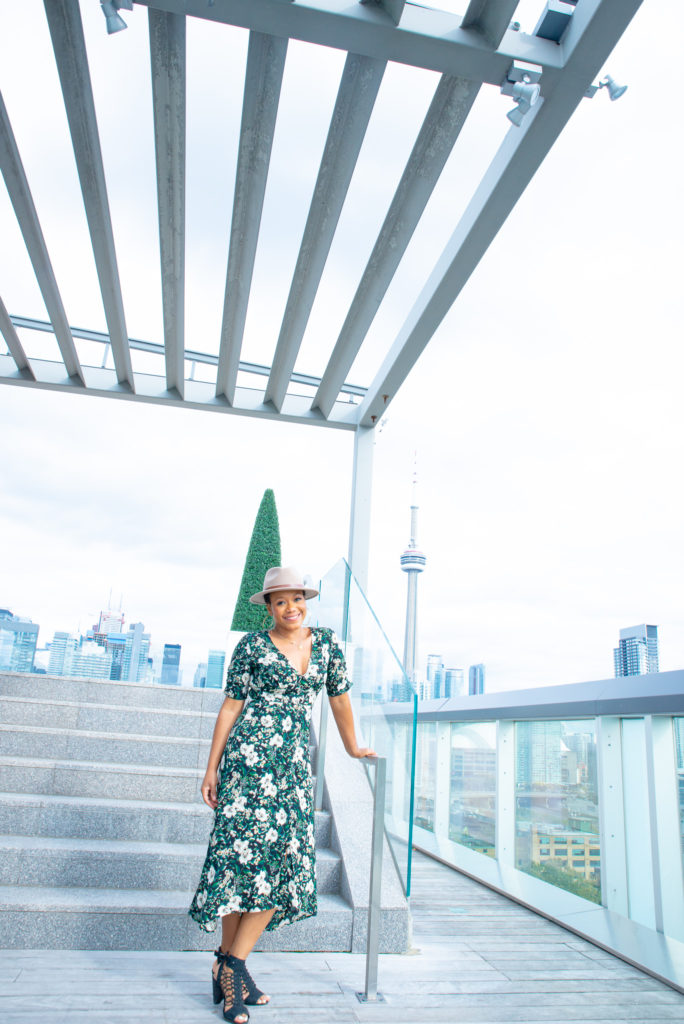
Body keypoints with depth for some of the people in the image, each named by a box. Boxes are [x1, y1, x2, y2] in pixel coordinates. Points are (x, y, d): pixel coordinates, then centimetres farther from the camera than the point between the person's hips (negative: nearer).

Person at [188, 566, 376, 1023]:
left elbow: (339, 696, 17)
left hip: (296, 763, 4)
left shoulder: (326, 641, 9)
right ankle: (230, 964, 11)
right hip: (250, 756, -4)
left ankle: (232, 967, 10)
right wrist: (212, 768, -1)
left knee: (286, 859, 0)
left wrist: (353, 747, 24)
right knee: (246, 851, -4)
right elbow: (231, 707, 1)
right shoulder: (252, 645, -1)